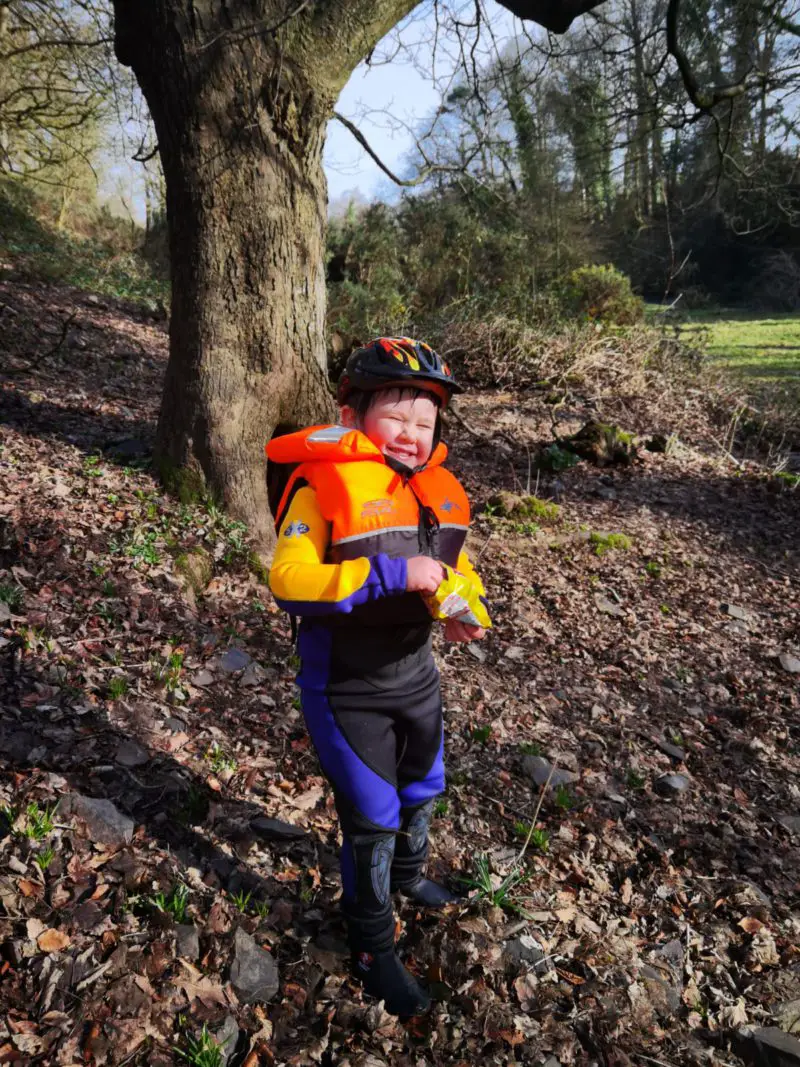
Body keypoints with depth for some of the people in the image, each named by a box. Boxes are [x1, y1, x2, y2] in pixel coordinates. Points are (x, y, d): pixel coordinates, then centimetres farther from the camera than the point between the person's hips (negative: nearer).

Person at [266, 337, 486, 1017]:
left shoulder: (438, 492, -1)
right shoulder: (324, 487, -21)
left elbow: (458, 568, 10)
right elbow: (290, 580, -30)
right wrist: (391, 575, -35)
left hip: (415, 675, 7)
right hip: (347, 691, -6)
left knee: (424, 789, 26)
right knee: (372, 818, 6)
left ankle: (407, 870, 59)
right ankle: (373, 947, 33)